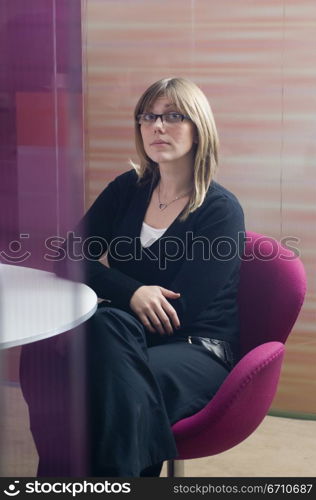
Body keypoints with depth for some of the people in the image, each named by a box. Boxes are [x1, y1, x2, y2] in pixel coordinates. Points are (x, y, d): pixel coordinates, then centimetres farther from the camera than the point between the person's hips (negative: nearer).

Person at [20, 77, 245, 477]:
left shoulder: (222, 211, -7)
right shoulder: (129, 189, 8)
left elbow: (178, 315, -14)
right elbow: (73, 258, 1)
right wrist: (132, 293, -16)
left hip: (198, 351, -4)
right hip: (127, 335, 5)